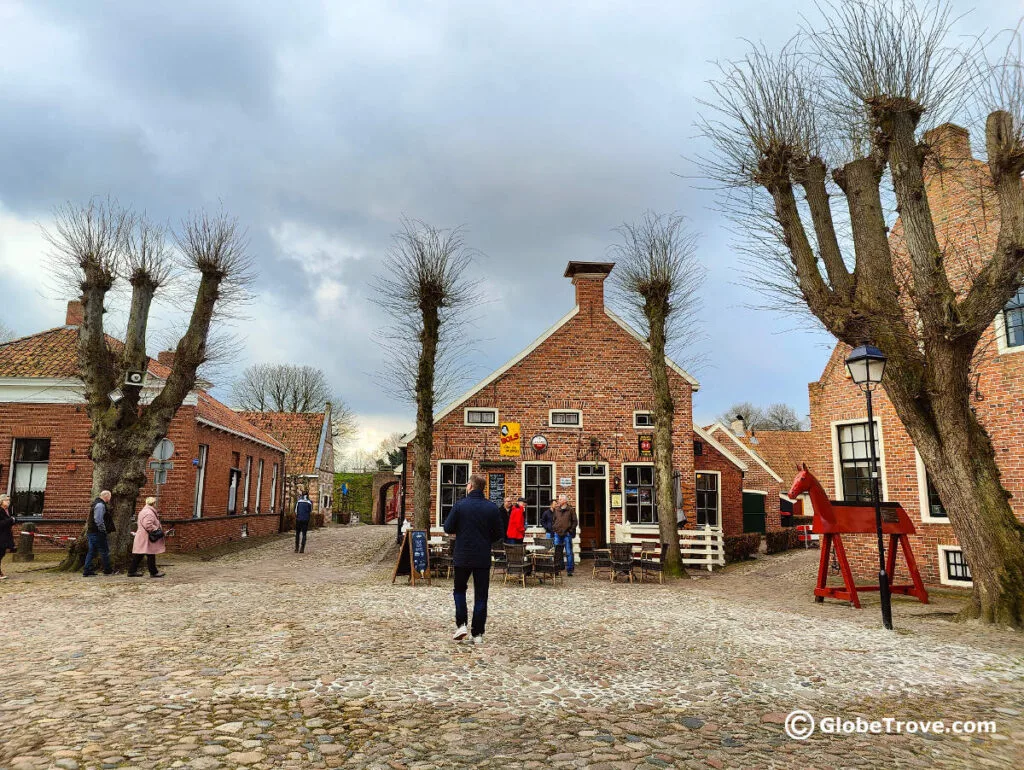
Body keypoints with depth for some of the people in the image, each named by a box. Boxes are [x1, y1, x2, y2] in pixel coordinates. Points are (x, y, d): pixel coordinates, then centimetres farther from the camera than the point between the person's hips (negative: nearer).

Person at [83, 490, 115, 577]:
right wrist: (104, 530, -17)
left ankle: (87, 571, 10)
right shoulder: (100, 505, -16)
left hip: (91, 532, 10)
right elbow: (98, 520, -23)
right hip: (98, 533, -10)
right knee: (104, 551, 0)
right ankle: (107, 570, 8)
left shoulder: (97, 504, 18)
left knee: (91, 552, 10)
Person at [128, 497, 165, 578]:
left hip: (141, 538, 11)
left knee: (137, 556, 13)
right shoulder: (149, 513, -18)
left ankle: (132, 571, 18)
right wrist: (157, 530, -18)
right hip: (146, 538, -11)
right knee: (151, 556, -2)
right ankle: (153, 572, 4)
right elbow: (148, 525, -28)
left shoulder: (143, 511, 18)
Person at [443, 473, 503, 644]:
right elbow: (498, 533, 2)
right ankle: (478, 634, 8)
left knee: (459, 590, 18)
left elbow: (448, 528, -6)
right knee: (481, 596, 7)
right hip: (483, 558, 1)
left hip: (462, 557, -1)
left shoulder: (460, 505, -9)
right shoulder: (493, 508, -3)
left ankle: (461, 625, 5)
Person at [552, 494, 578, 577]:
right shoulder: (556, 509, 11)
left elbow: (575, 521, 0)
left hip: (567, 534, -3)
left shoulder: (571, 510, 0)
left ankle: (569, 570, 6)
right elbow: (554, 520, 18)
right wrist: (554, 528, 6)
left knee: (569, 553, 0)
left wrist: (571, 530, -7)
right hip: (557, 534, 4)